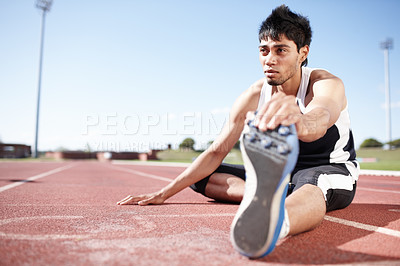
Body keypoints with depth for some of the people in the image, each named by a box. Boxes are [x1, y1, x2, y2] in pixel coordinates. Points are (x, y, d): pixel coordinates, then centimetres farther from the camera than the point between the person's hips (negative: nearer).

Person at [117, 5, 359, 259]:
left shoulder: (327, 84, -19)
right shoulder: (253, 97, -9)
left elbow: (321, 116, -46)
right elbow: (216, 152, -8)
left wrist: (301, 122, -73)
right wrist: (163, 194, -12)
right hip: (281, 172, 5)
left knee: (311, 185, -43)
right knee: (203, 177, -11)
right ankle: (275, 193, -32)